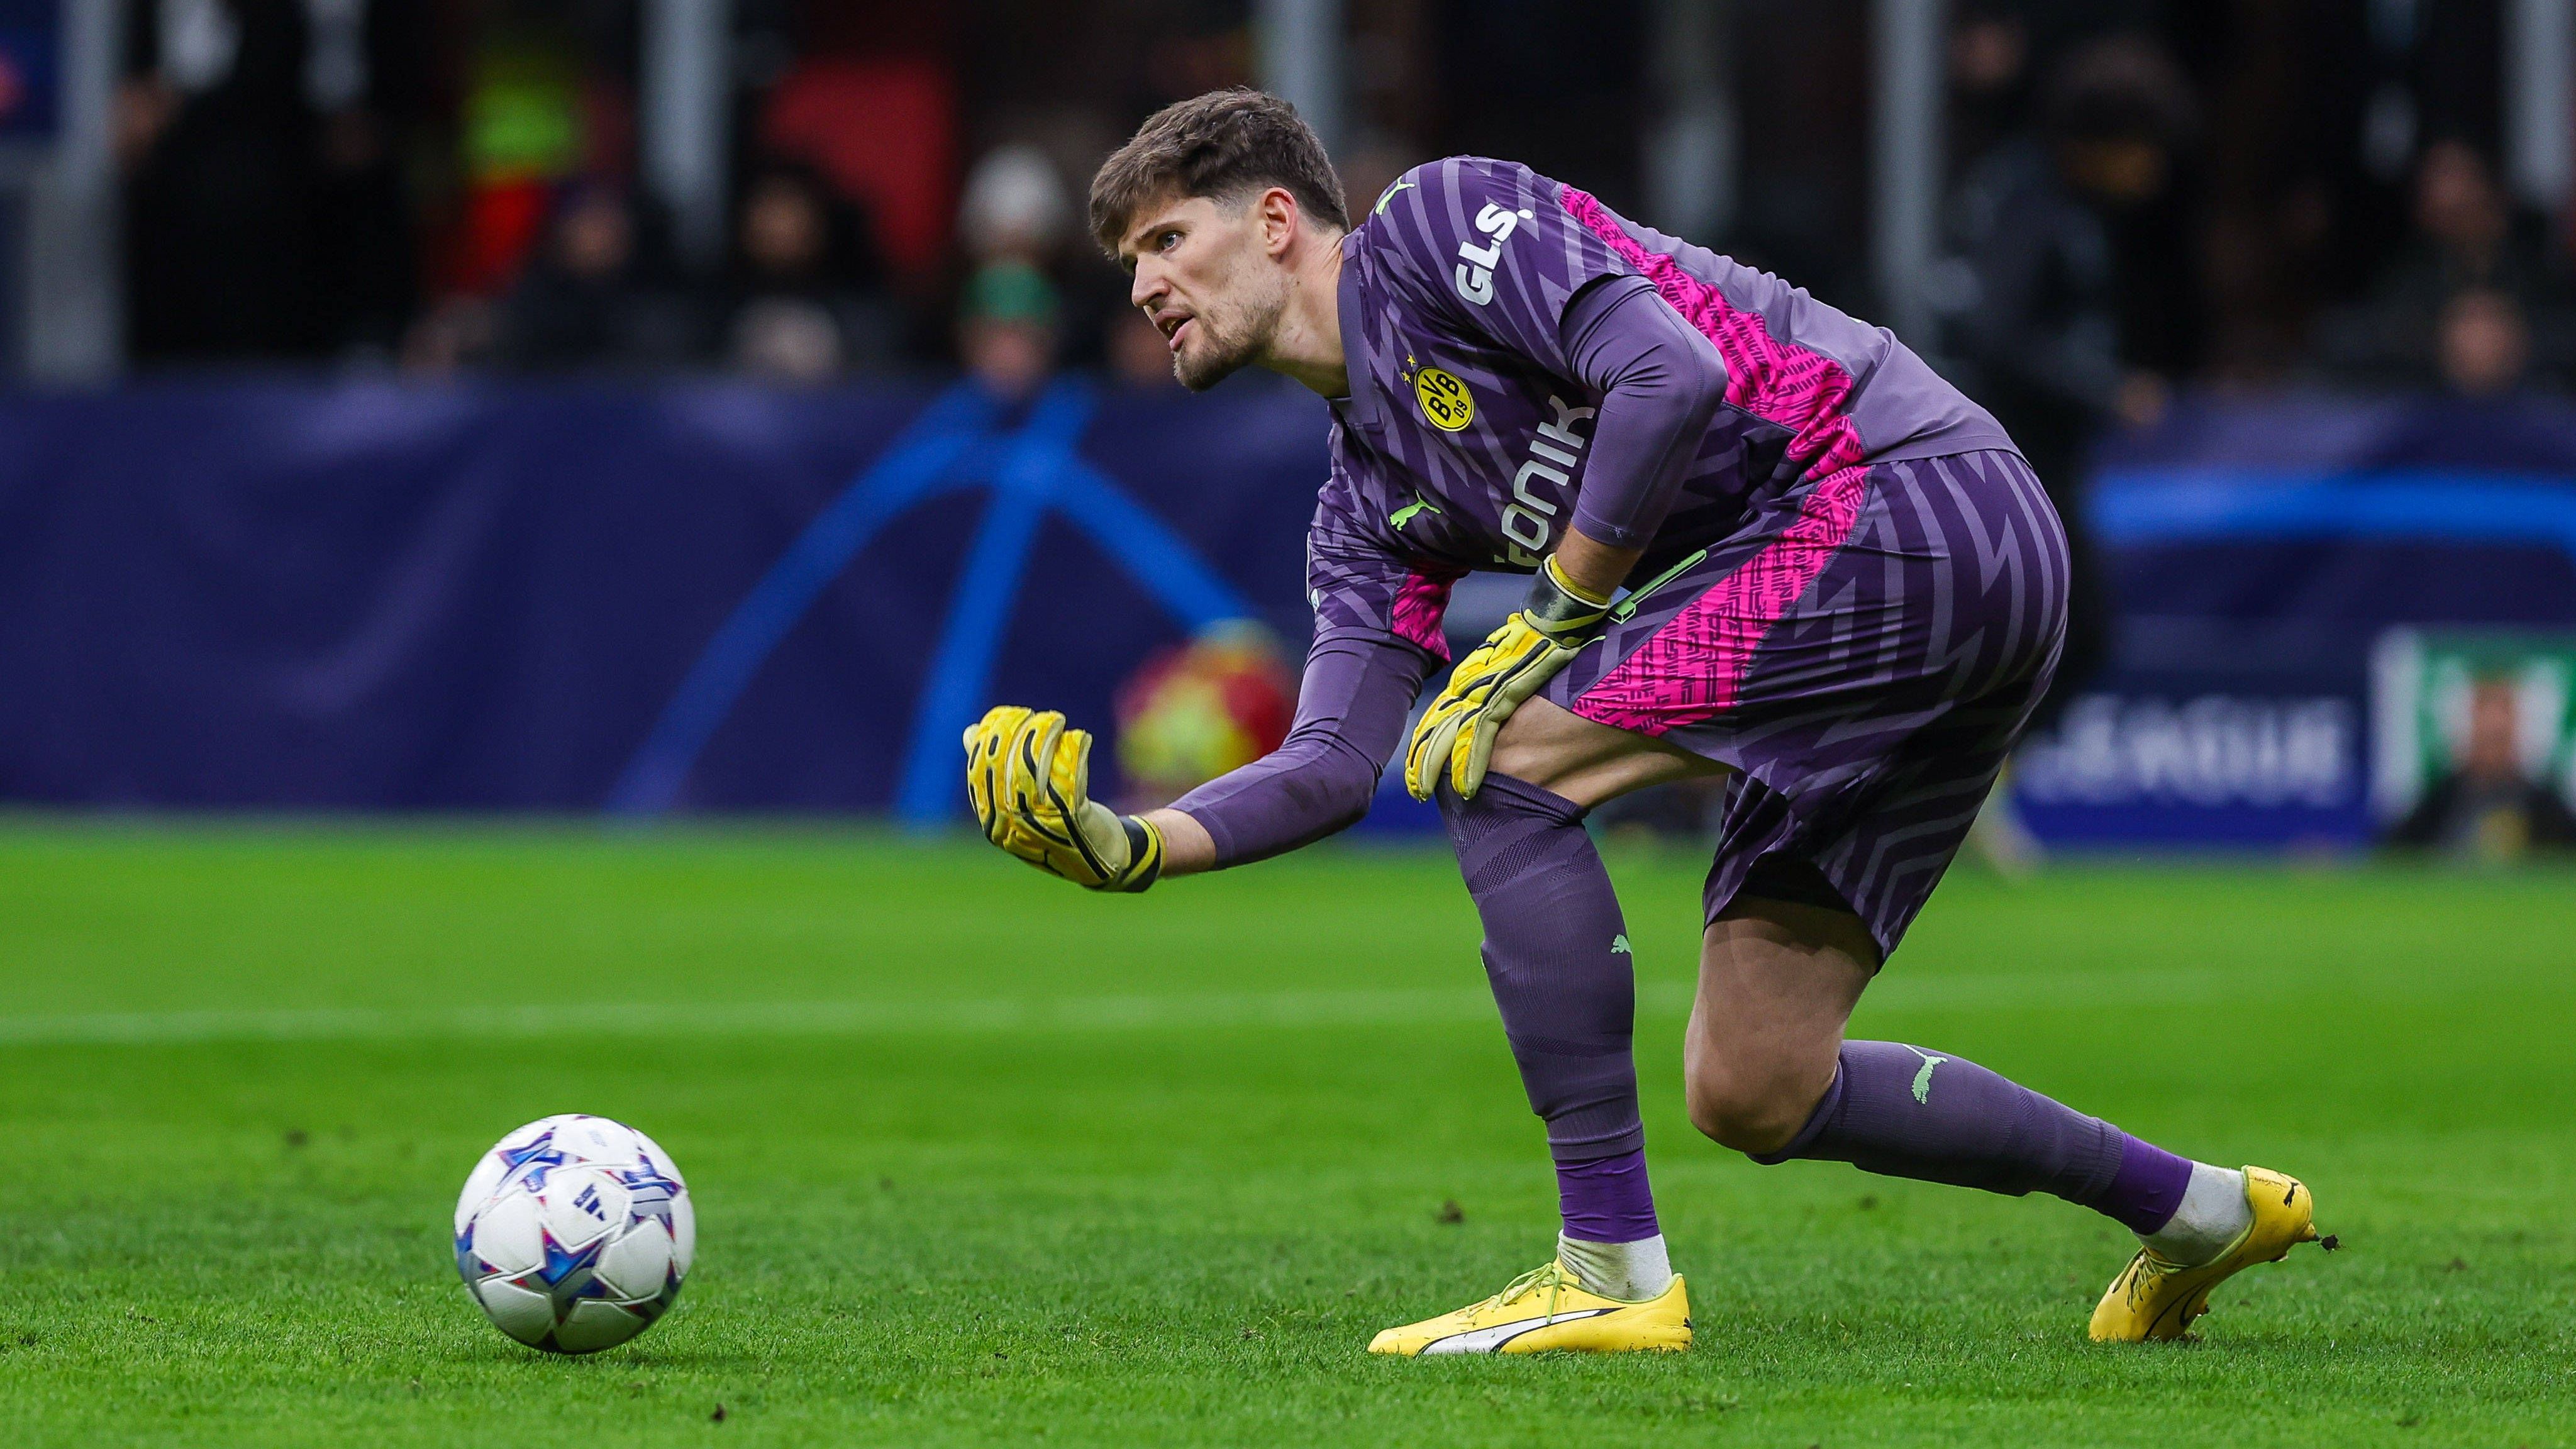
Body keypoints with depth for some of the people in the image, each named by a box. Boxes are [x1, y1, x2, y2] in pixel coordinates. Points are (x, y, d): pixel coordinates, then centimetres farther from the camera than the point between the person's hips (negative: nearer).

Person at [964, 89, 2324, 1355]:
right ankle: (2192, 1208, 24)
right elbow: (1337, 760, 11)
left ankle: (1612, 1273, -13)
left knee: (1501, 763, -14)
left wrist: (1552, 619, -10)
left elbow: (1672, 376, -17)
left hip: (1897, 487, -9)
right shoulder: (1369, 498, 21)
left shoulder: (1434, 216, -4)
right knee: (1753, 1095, 8)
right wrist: (1136, 845, -4)